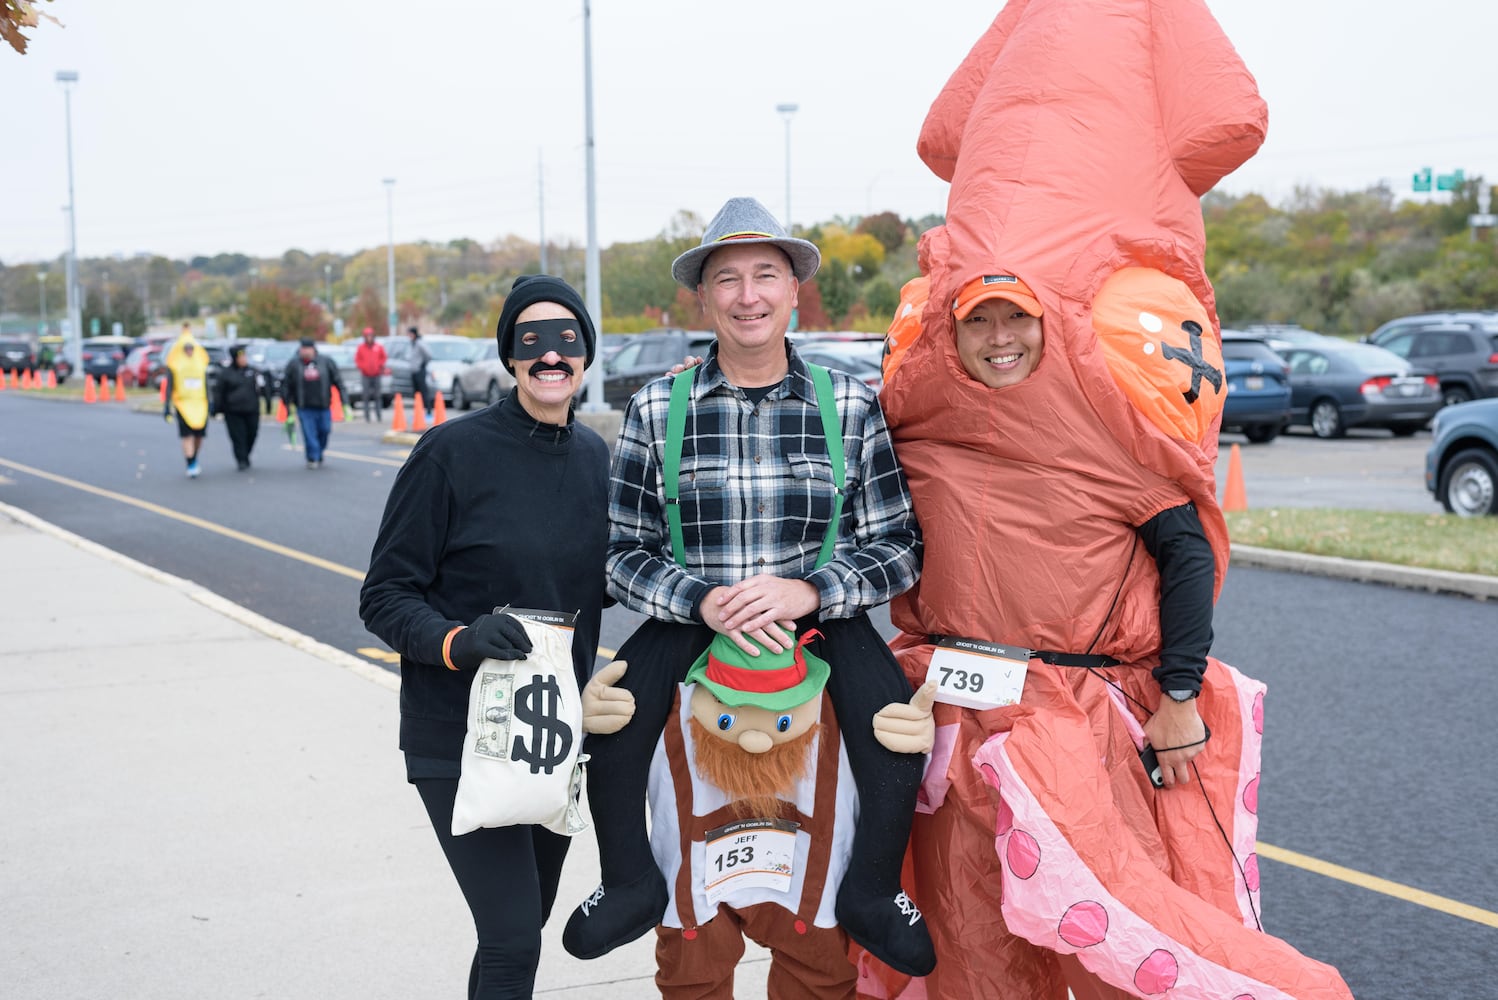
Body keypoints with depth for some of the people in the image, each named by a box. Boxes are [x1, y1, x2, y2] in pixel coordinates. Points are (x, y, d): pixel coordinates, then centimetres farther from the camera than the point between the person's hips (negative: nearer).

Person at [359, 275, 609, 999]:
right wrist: (456, 640, -28)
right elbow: (384, 597, -11)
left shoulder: (594, 455, 4)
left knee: (523, 924, 17)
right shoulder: (453, 451, -13)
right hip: (459, 733, -6)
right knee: (513, 936, -12)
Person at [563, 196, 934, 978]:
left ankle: (871, 895, 0)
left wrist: (810, 590, -20)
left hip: (821, 615, 0)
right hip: (692, 617, 1)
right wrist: (703, 599, -20)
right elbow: (625, 553, 0)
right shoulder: (657, 409, -1)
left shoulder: (850, 405, -1)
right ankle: (630, 886, 3)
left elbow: (898, 546, -2)